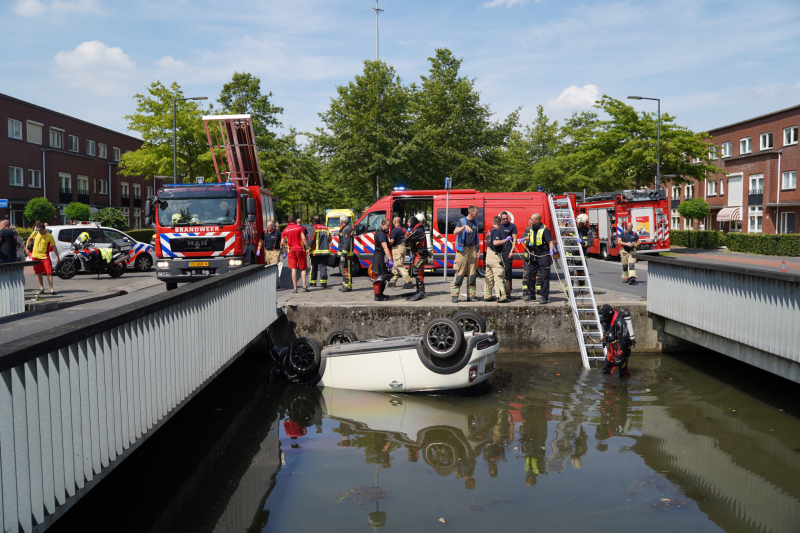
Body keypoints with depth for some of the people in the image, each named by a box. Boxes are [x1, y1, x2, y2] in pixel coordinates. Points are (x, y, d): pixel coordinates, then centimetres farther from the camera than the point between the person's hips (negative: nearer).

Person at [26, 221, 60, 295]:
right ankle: (41, 288, 23)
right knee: (38, 273, 10)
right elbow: (29, 239, 19)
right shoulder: (35, 233, 0)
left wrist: (57, 256, -4)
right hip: (35, 256, 4)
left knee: (49, 273, -9)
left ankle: (51, 289, -8)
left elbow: (54, 247, -4)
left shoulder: (49, 236, -9)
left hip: (45, 256, -4)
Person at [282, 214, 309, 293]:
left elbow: (282, 242, 5)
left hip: (291, 251, 1)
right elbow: (304, 239, -9)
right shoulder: (299, 228, 0)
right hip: (300, 250, -1)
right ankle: (304, 287, 0)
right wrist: (307, 248, -4)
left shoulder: (285, 230, 5)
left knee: (294, 269, -1)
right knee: (303, 269, 7)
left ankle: (295, 288, -5)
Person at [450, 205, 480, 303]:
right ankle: (454, 295, -3)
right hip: (462, 250, -5)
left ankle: (471, 295, 10)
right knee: (459, 273, -7)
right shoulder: (462, 221, -1)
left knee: (472, 273, 4)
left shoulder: (475, 223, 15)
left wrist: (477, 251, 13)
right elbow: (455, 232, -19)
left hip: (472, 249, 5)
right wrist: (464, 227, -35)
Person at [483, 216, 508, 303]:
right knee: (498, 277, -9)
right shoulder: (497, 231, -12)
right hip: (495, 256, -9)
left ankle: (487, 296, 16)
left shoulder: (489, 231, 16)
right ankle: (501, 297, -10)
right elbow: (495, 243, -28)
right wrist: (505, 240, -21)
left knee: (489, 277, 12)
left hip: (489, 255, 9)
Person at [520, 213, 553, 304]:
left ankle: (545, 297, -1)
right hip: (533, 256, 7)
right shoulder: (530, 229, 10)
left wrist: (551, 250, -29)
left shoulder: (544, 230, -11)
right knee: (530, 275, 9)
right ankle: (531, 296, 20)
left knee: (544, 277, -5)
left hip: (543, 256, -7)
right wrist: (524, 240, 6)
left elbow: (550, 241, -14)